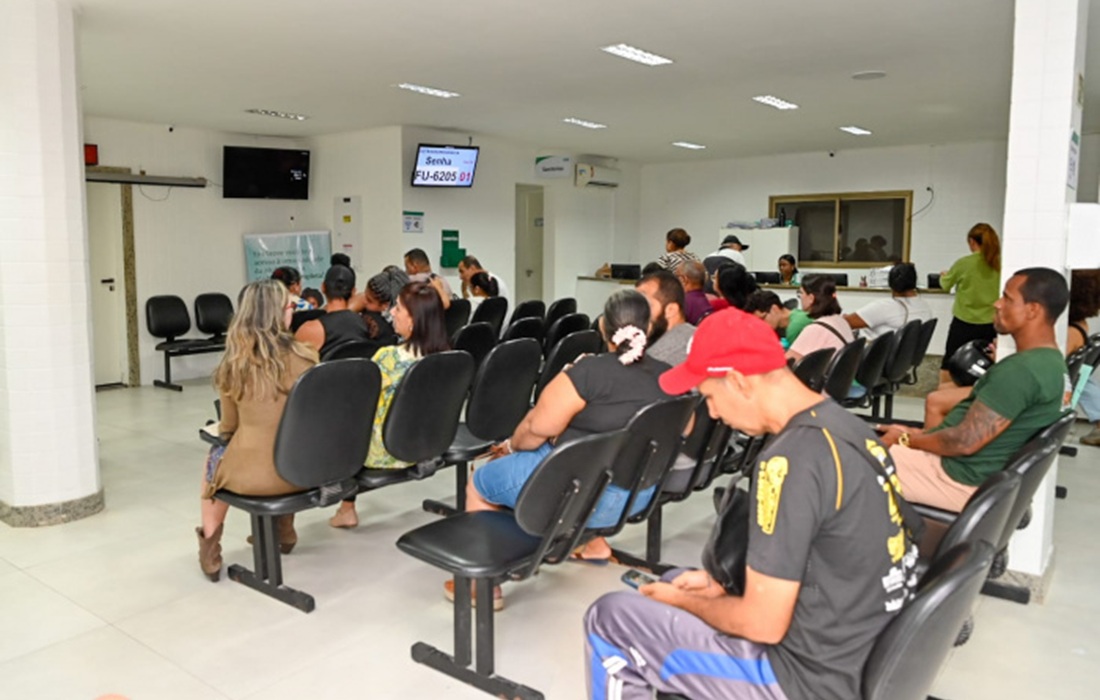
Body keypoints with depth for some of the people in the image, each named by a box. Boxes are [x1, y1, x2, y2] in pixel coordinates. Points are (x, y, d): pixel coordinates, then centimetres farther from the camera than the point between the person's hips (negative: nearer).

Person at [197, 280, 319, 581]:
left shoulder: (234, 362, -8)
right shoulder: (305, 357, -8)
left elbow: (228, 427, 5)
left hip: (251, 474, -1)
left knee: (214, 460, 33)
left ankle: (209, 553, 36)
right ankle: (284, 533, 53)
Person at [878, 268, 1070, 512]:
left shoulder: (1022, 369, -24)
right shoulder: (1052, 362, 9)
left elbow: (965, 442, -24)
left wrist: (905, 439, -9)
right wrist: (919, 433, 8)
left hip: (961, 479, -10)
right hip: (975, 472, 10)